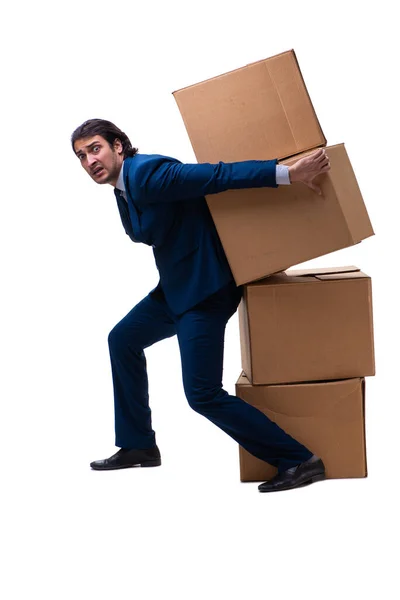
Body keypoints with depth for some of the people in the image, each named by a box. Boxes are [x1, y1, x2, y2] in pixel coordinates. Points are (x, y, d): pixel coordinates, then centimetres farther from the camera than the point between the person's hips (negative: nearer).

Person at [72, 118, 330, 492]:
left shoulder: (146, 173, -21)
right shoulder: (124, 186, 10)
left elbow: (217, 175, -28)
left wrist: (288, 173, -36)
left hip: (204, 288, -10)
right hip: (177, 286, 10)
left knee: (203, 394, -11)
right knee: (123, 340, 22)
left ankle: (298, 461, -7)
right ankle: (138, 446, 32)